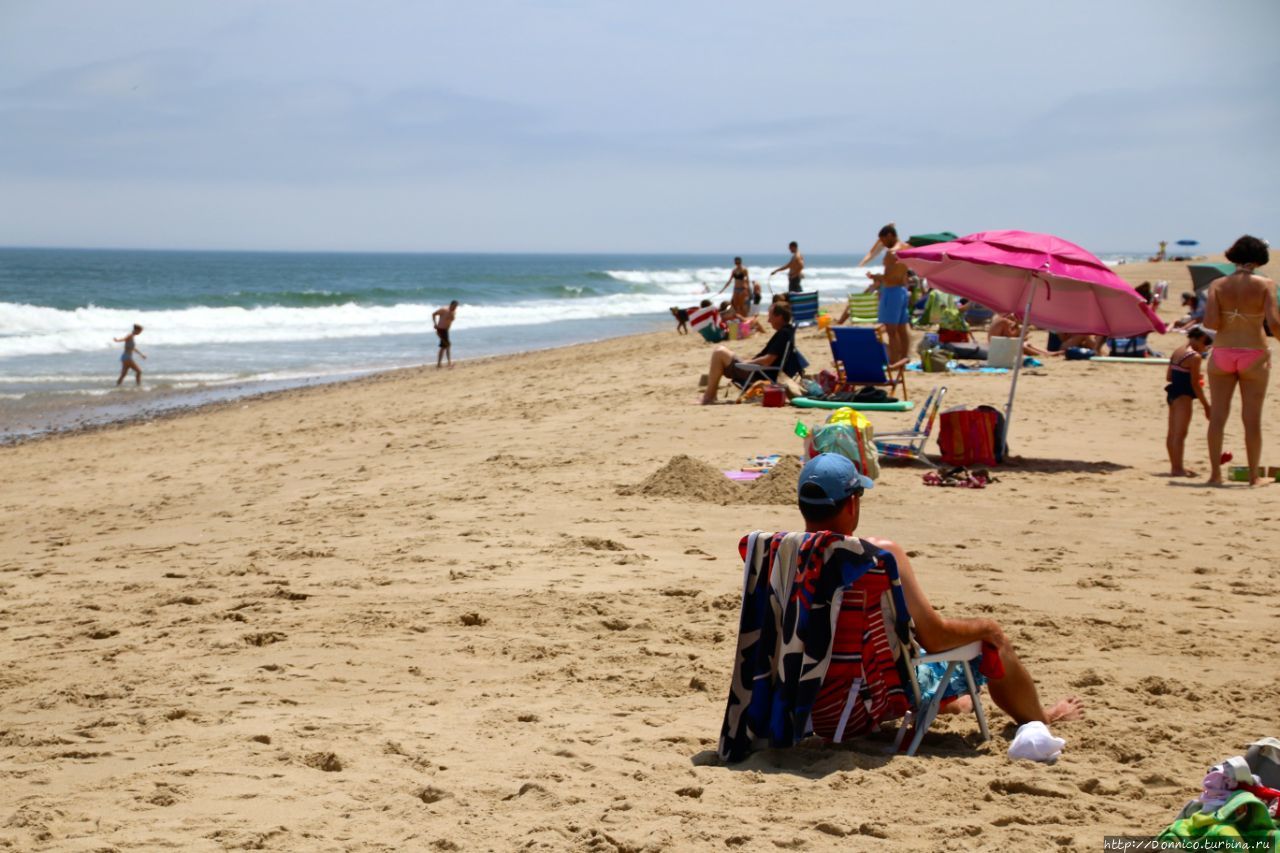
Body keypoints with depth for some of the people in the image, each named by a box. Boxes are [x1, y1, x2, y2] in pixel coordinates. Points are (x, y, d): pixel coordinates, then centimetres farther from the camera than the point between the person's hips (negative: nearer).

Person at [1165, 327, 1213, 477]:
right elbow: (1195, 384, -15)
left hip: (1172, 392, 9)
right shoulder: (1194, 357, -15)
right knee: (1180, 434, -8)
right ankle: (1177, 468, -8)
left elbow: (1168, 376, 14)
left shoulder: (1177, 352, 11)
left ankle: (1175, 466, 20)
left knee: (1172, 433, 13)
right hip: (1183, 395, -9)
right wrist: (1206, 405, -9)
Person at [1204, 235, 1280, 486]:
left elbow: (1211, 322, -11)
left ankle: (1215, 473, 6)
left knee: (1217, 416, 6)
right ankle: (1254, 475, 10)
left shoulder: (1217, 285, -1)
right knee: (1252, 418, 6)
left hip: (1222, 353, 2)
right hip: (1254, 354, -2)